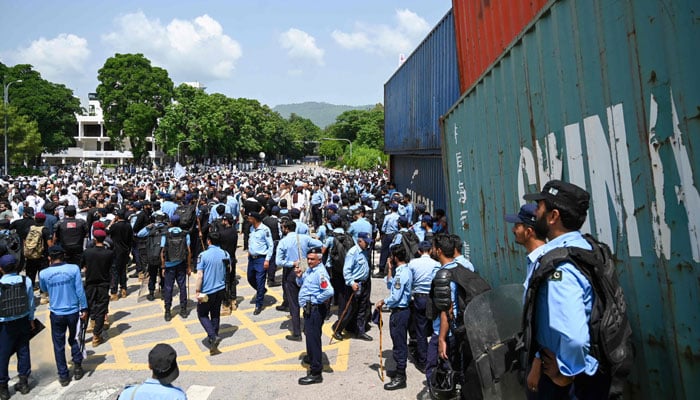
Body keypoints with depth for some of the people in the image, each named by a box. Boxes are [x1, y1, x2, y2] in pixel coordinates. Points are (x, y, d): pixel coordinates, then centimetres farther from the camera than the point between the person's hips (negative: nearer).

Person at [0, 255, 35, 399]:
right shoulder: (26, 281, -9)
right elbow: (31, 302, 0)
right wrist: (31, 319, 13)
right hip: (23, 321, 3)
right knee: (23, 350, 14)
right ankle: (23, 383, 26)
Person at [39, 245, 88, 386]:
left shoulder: (44, 274, -7)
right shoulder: (74, 269, -11)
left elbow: (44, 289, 15)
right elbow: (80, 291, -9)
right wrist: (84, 309, 1)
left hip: (56, 314, 0)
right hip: (73, 312, 0)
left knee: (59, 345, 13)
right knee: (73, 339, 21)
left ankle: (63, 376, 20)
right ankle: (77, 366, 16)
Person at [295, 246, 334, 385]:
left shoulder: (320, 273, -22)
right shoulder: (309, 269, 8)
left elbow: (329, 291, -34)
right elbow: (301, 284, 20)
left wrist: (316, 299, -20)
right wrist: (299, 276, -1)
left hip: (315, 309, -10)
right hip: (309, 308, 10)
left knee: (313, 338, -5)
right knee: (309, 335, 24)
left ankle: (316, 373, 4)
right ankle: (312, 359, 44)